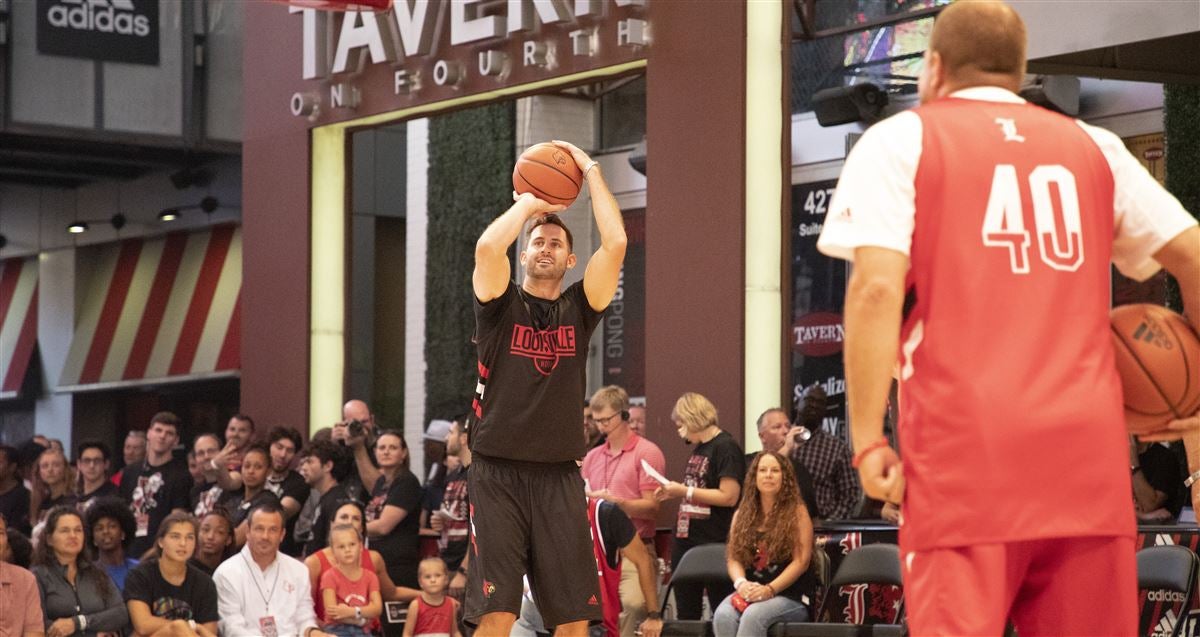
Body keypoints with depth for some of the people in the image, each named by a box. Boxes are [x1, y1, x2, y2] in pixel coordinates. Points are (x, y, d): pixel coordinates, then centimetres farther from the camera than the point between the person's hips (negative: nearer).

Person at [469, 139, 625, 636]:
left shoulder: (579, 308, 9)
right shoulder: (501, 305, 4)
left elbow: (615, 243, -4)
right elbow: (487, 247, -16)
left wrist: (590, 171, 2)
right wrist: (528, 203, -1)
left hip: (560, 475, 3)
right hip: (498, 472, -2)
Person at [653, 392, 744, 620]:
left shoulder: (725, 448, -12)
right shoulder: (698, 449, 15)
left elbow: (728, 496, -20)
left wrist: (685, 491, -16)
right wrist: (674, 492, 8)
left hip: (714, 542, -9)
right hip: (686, 539, 9)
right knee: (686, 612, 12)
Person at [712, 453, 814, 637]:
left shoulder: (797, 513, 2)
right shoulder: (742, 514, 15)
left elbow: (801, 561, -6)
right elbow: (733, 558, 8)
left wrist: (769, 589, -19)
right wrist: (741, 583, -15)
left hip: (790, 595, -4)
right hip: (750, 592, 4)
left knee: (754, 615, -35)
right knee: (723, 615, -30)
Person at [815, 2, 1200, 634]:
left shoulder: (900, 141, 7)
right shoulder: (1092, 147, 18)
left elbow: (876, 288, -7)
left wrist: (868, 439, -7)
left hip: (966, 444, -4)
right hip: (1086, 442, 4)